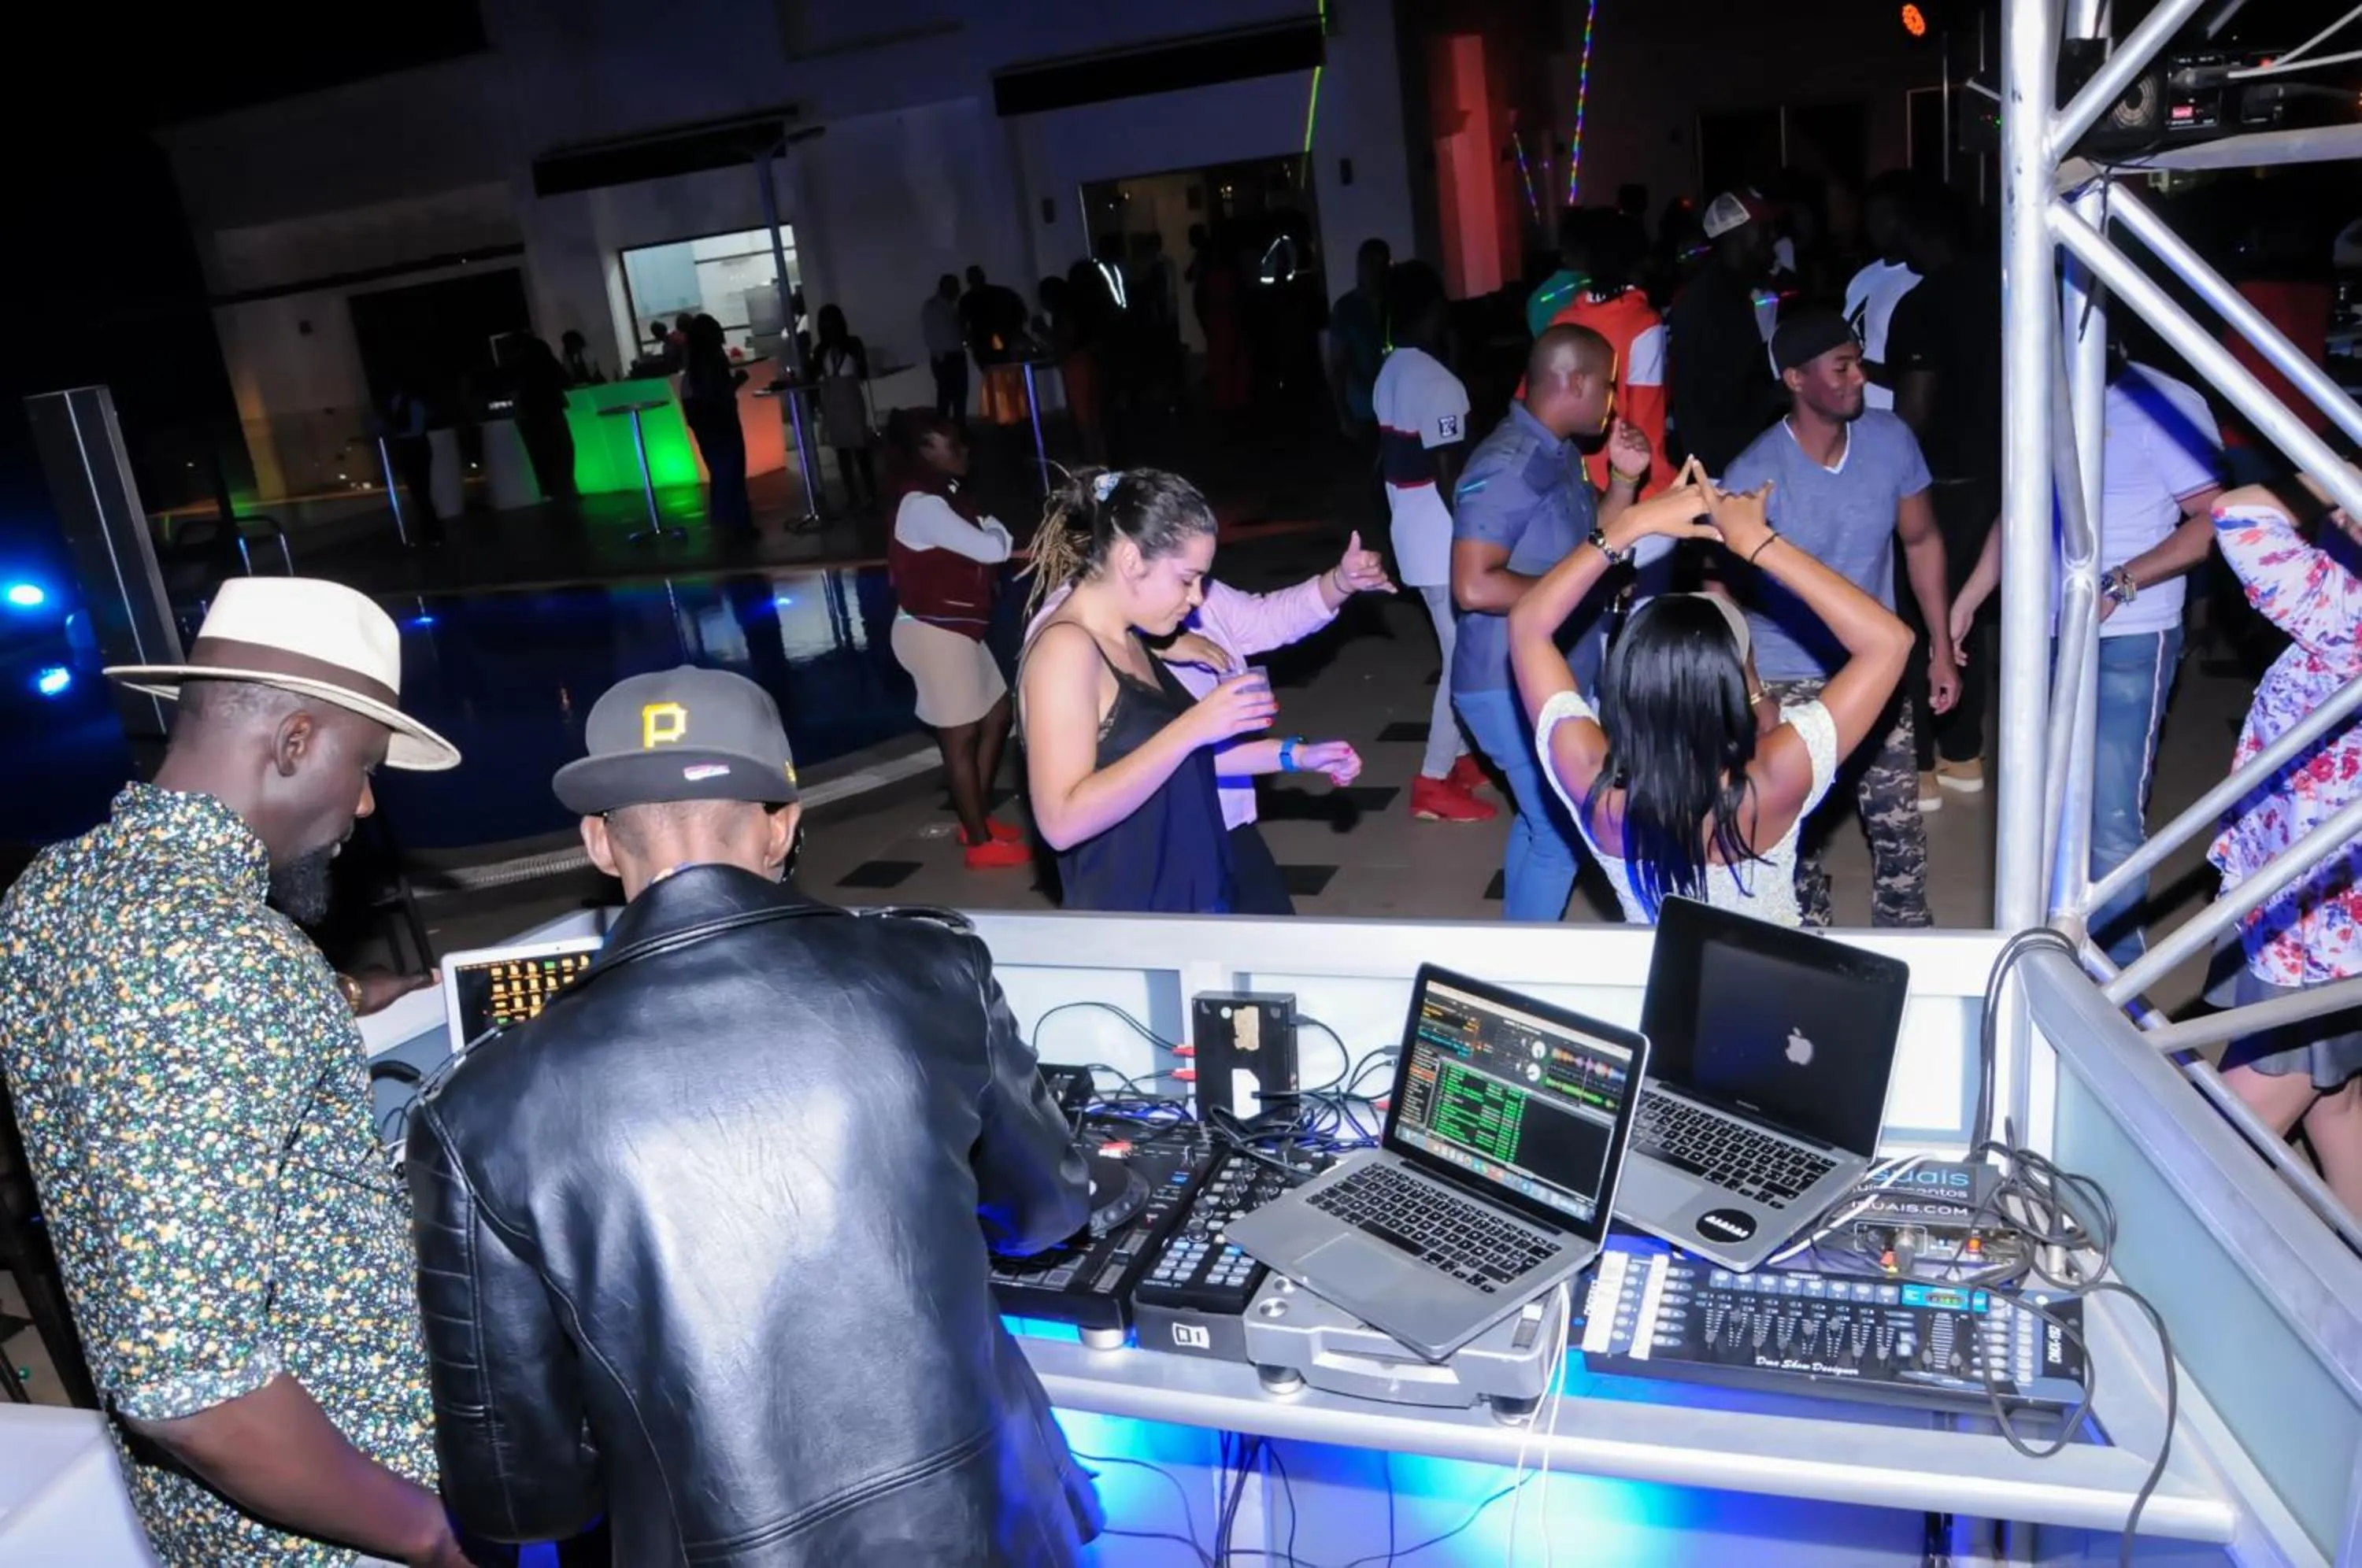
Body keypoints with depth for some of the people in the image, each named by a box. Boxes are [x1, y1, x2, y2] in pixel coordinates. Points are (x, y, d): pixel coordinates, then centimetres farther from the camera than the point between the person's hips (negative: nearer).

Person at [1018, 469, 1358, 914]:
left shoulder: (1127, 642, 8)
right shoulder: (1067, 648, -20)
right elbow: (1061, 821, -28)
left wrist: (1293, 755, 12)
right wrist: (1192, 727, -28)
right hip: (1126, 924, -9)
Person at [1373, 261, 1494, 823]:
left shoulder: (1390, 375, 8)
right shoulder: (1438, 383, -20)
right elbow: (1450, 478, -22)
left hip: (1415, 537, 9)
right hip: (1448, 542, -9)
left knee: (1462, 650, 20)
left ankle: (1460, 752, 31)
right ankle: (1435, 780, 4)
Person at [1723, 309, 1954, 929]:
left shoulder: (1891, 440, -9)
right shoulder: (1753, 475, -21)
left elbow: (1922, 542, 5)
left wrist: (1942, 648, 6)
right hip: (1786, 680, -3)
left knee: (1900, 829, 10)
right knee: (1796, 835, 10)